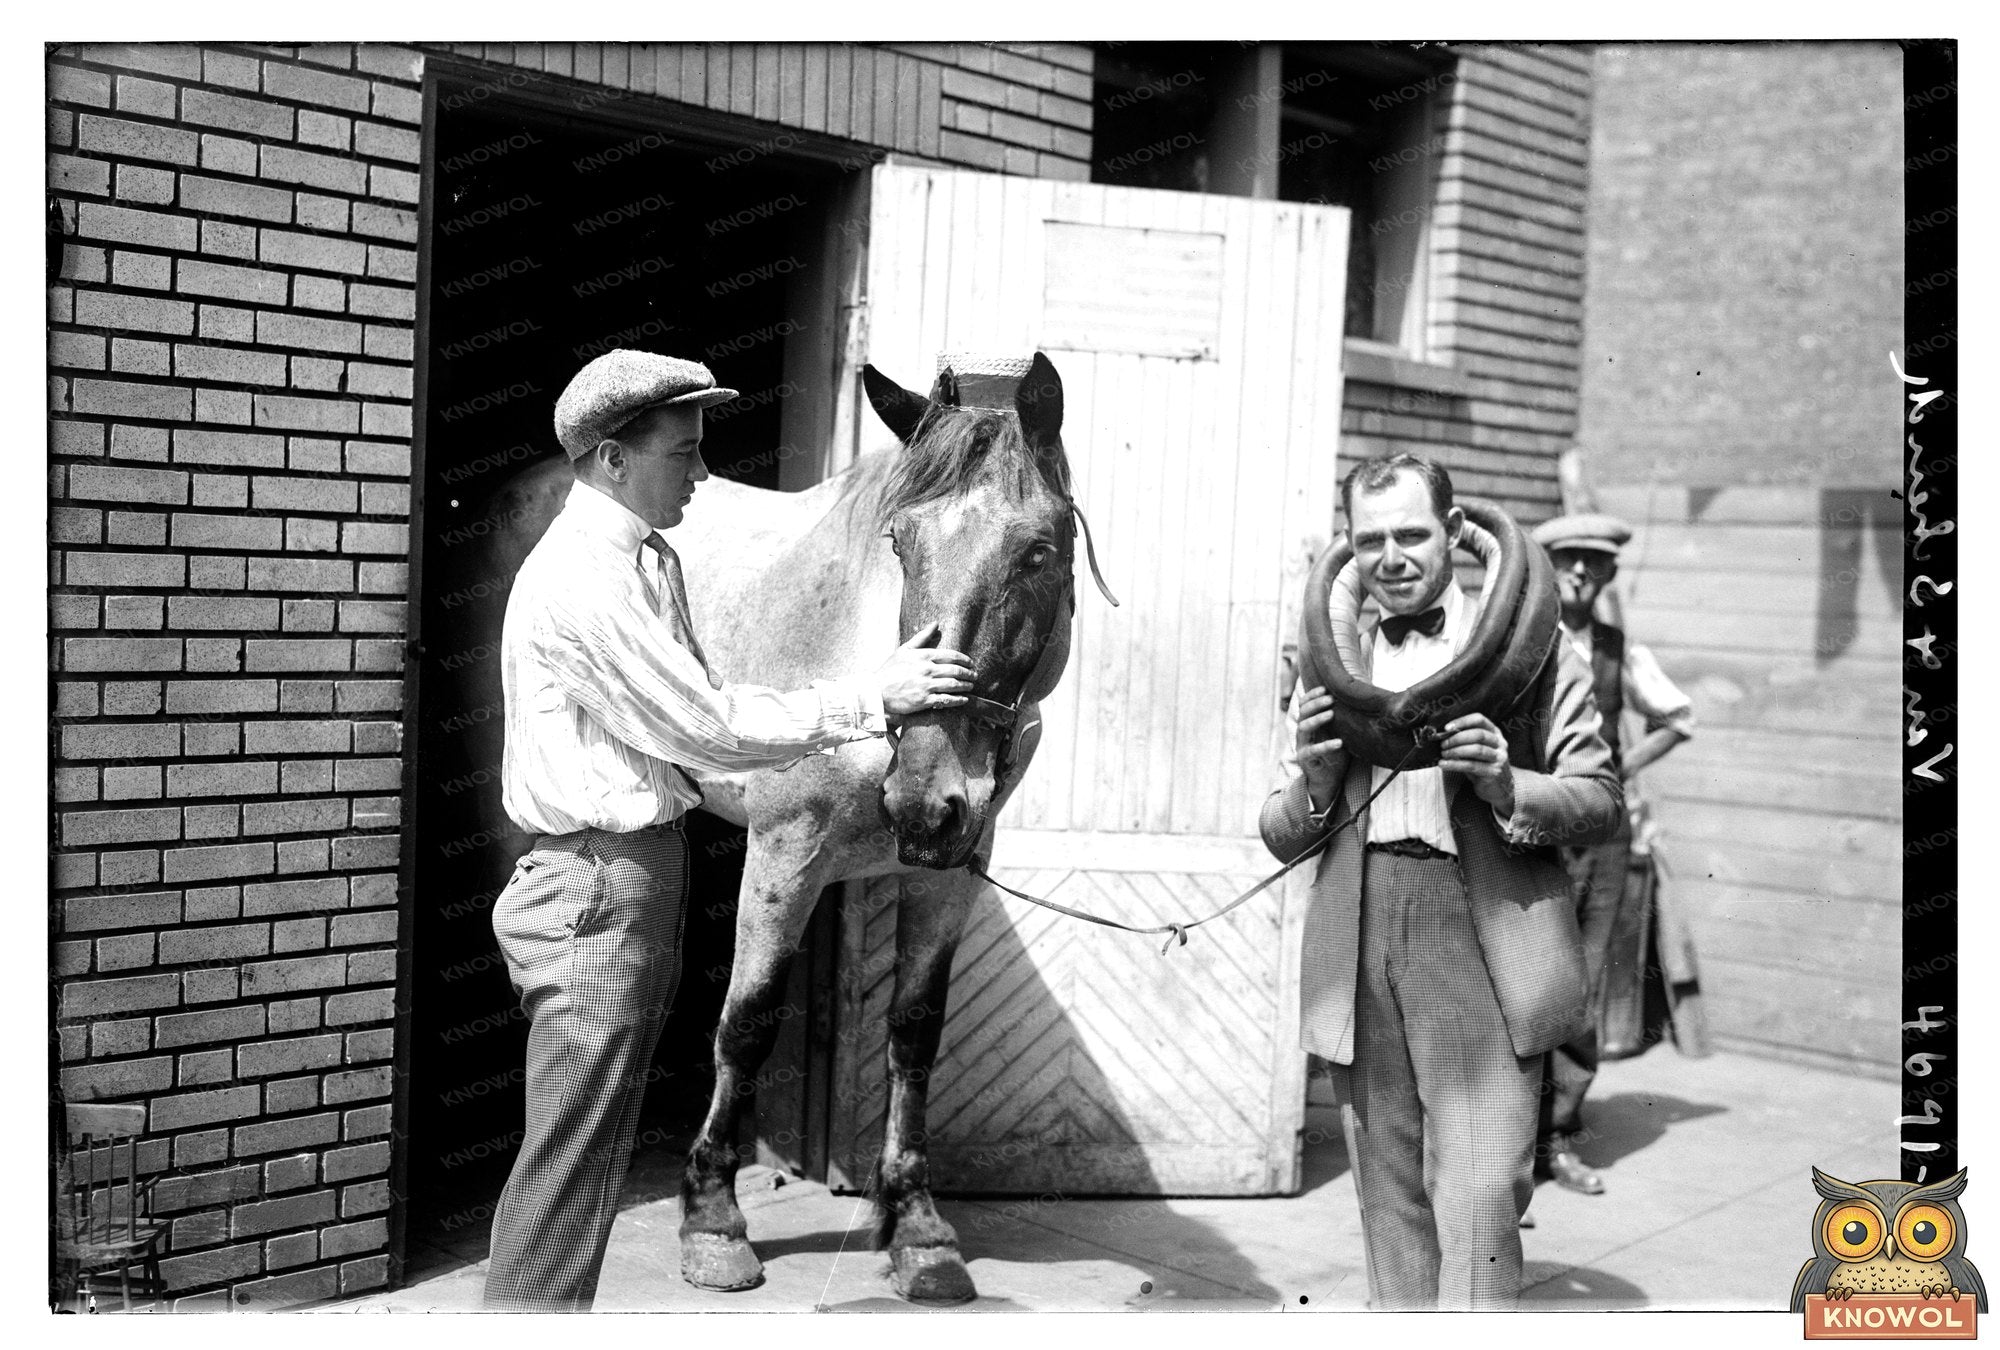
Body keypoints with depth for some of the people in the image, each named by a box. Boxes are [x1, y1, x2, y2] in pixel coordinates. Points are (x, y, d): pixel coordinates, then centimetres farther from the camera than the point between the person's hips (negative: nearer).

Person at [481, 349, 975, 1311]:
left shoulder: (648, 562, 12)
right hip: (597, 889, -10)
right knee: (570, 1162, -1)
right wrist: (872, 699, -14)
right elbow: (708, 728, -19)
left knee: (594, 1155, 18)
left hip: (639, 870, 10)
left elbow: (693, 715, 17)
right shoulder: (584, 581, -20)